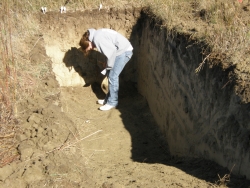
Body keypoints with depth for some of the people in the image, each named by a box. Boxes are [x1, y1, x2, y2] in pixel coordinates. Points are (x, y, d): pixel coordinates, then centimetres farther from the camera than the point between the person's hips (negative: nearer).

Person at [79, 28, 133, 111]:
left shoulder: (97, 38, -18)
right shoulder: (97, 34, 11)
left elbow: (112, 51, -21)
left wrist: (108, 66, -10)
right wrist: (107, 63, 9)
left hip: (124, 51, -10)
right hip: (121, 50, 10)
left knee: (112, 76, -8)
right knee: (110, 74, 13)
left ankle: (112, 102, 1)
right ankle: (109, 98, 22)